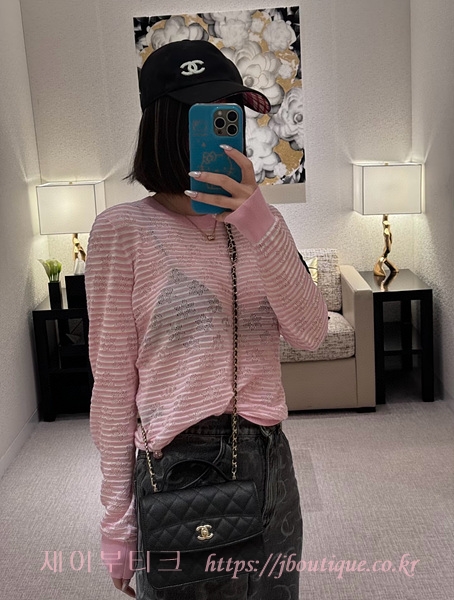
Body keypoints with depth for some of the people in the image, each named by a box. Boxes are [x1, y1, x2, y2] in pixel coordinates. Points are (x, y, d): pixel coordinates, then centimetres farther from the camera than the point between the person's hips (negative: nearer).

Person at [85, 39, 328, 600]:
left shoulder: (259, 221, 6)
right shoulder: (122, 229, -9)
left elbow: (310, 334, -7)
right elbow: (112, 384, -8)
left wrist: (262, 229, -20)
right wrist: (116, 520, -5)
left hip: (269, 458, 5)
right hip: (179, 466, -5)